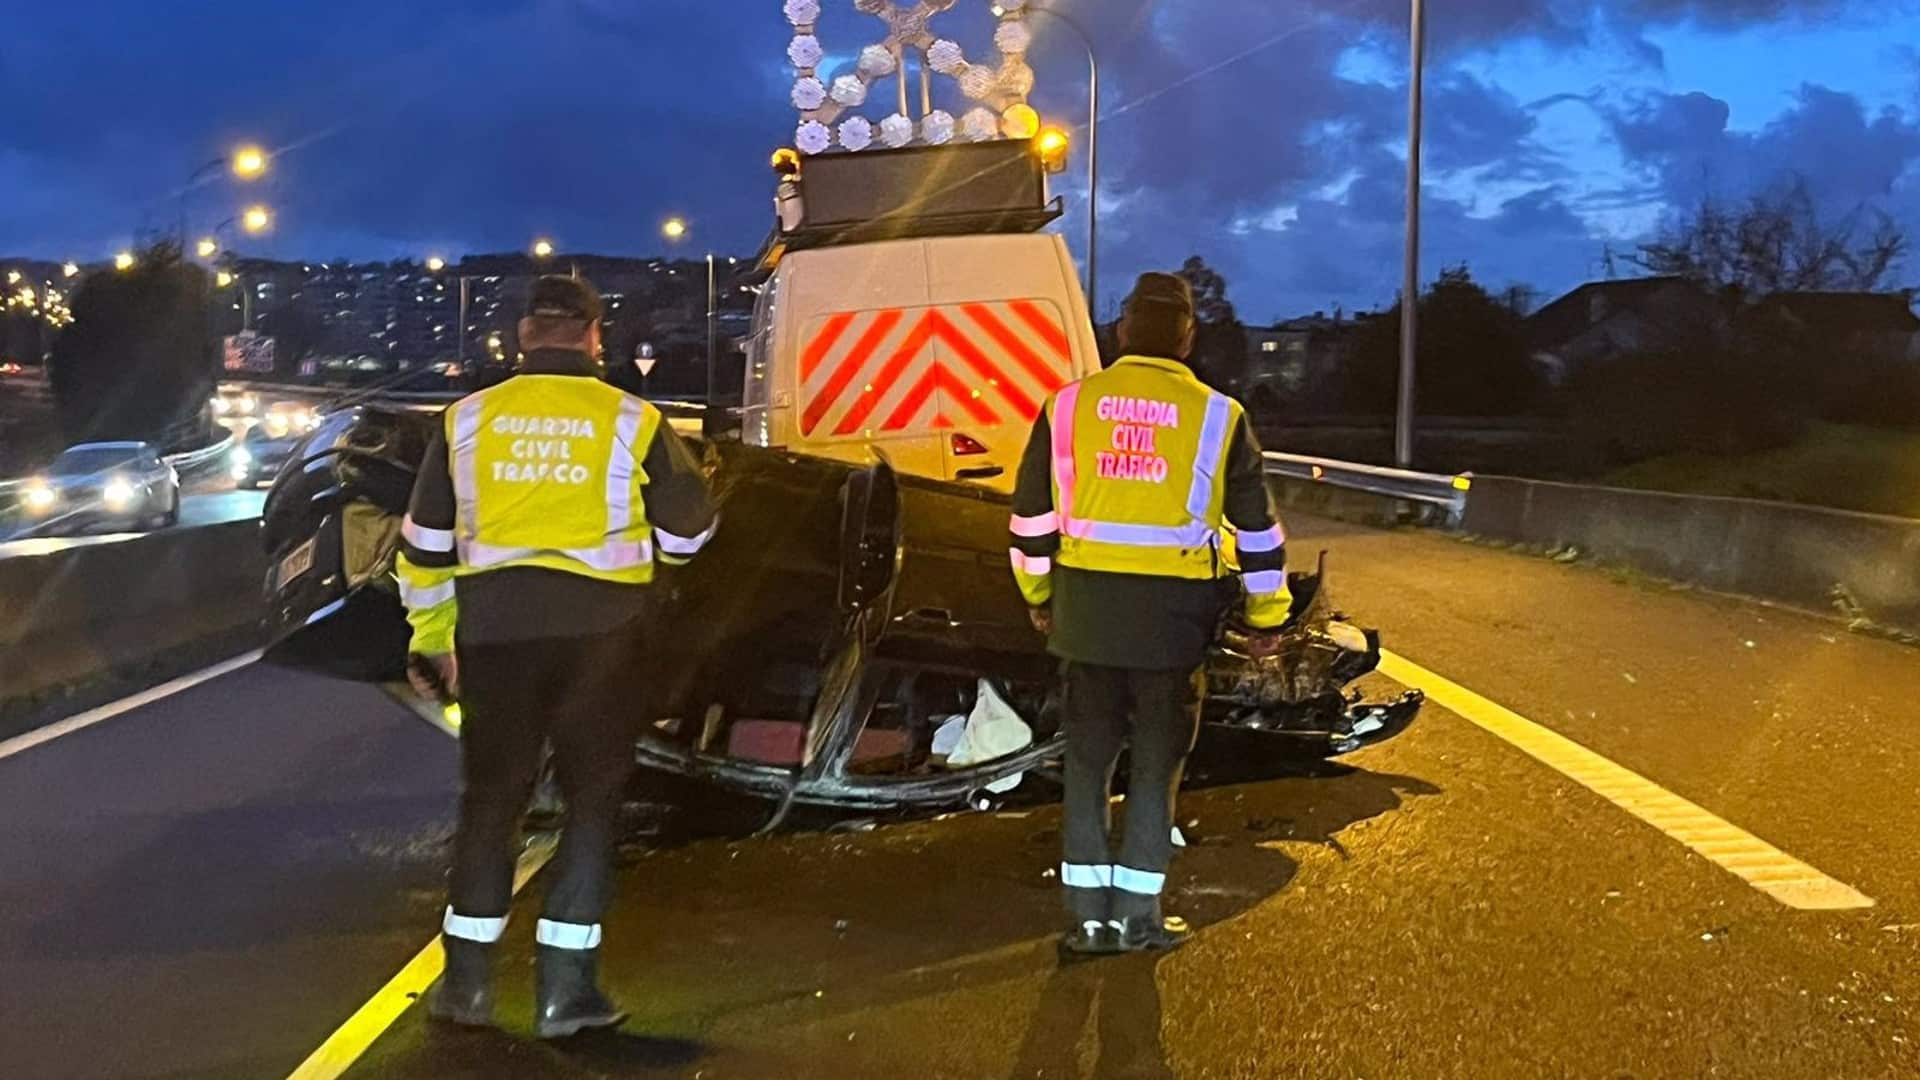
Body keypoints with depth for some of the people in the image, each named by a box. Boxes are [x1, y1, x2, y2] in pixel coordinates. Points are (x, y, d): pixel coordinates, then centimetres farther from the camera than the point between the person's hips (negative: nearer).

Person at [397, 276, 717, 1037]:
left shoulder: (468, 420, 5)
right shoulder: (632, 422, -1)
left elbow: (424, 545, 11)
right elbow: (687, 531, 8)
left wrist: (434, 637, 22)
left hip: (495, 629, 2)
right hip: (597, 631, -2)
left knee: (490, 797, 14)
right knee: (592, 800, 8)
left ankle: (468, 981, 19)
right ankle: (566, 990, 8)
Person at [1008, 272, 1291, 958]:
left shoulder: (1069, 406, 2)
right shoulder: (1217, 416, -2)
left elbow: (1032, 514, 8)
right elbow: (1257, 527, 3)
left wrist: (1038, 596, 22)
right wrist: (1268, 616, 13)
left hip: (1086, 607, 2)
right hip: (1172, 613, -2)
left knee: (1087, 759, 12)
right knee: (1156, 766, 9)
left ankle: (1089, 913, 15)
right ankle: (1137, 918, 14)